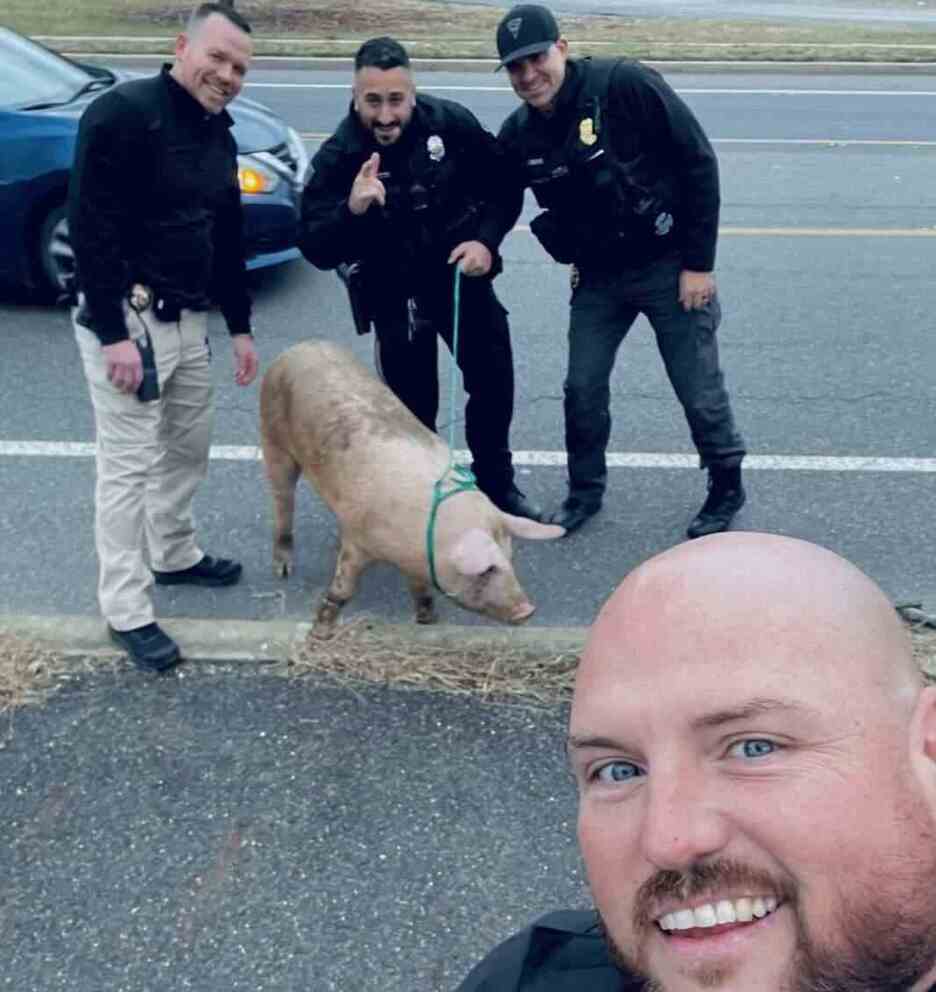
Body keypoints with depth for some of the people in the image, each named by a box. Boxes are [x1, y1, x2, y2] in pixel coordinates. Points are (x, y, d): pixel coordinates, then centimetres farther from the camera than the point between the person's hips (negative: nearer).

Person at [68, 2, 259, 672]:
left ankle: (174, 556, 40)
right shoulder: (123, 113, -16)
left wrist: (240, 326, 17)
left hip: (189, 318, 9)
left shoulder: (219, 134, 11)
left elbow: (227, 239, 19)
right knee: (130, 462, -4)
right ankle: (127, 612, 7)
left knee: (190, 447, 19)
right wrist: (113, 332, -23)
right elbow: (91, 228, -20)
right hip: (127, 318, -8)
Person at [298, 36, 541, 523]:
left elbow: (501, 187, 0)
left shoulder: (451, 123, -16)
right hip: (394, 291, -3)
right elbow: (316, 251, -24)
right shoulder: (338, 157, -20)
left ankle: (497, 486, 33)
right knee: (412, 404, 1)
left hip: (462, 273, 3)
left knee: (494, 381, 11)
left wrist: (486, 240, -15)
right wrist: (352, 210, -42)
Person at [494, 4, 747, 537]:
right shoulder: (517, 137, -3)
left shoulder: (626, 85, -20)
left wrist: (698, 262, -16)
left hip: (670, 265, -5)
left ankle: (727, 487, 26)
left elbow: (699, 164, -17)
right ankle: (585, 491, 31)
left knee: (700, 390, 2)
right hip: (599, 276, 5)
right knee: (583, 388, 9)